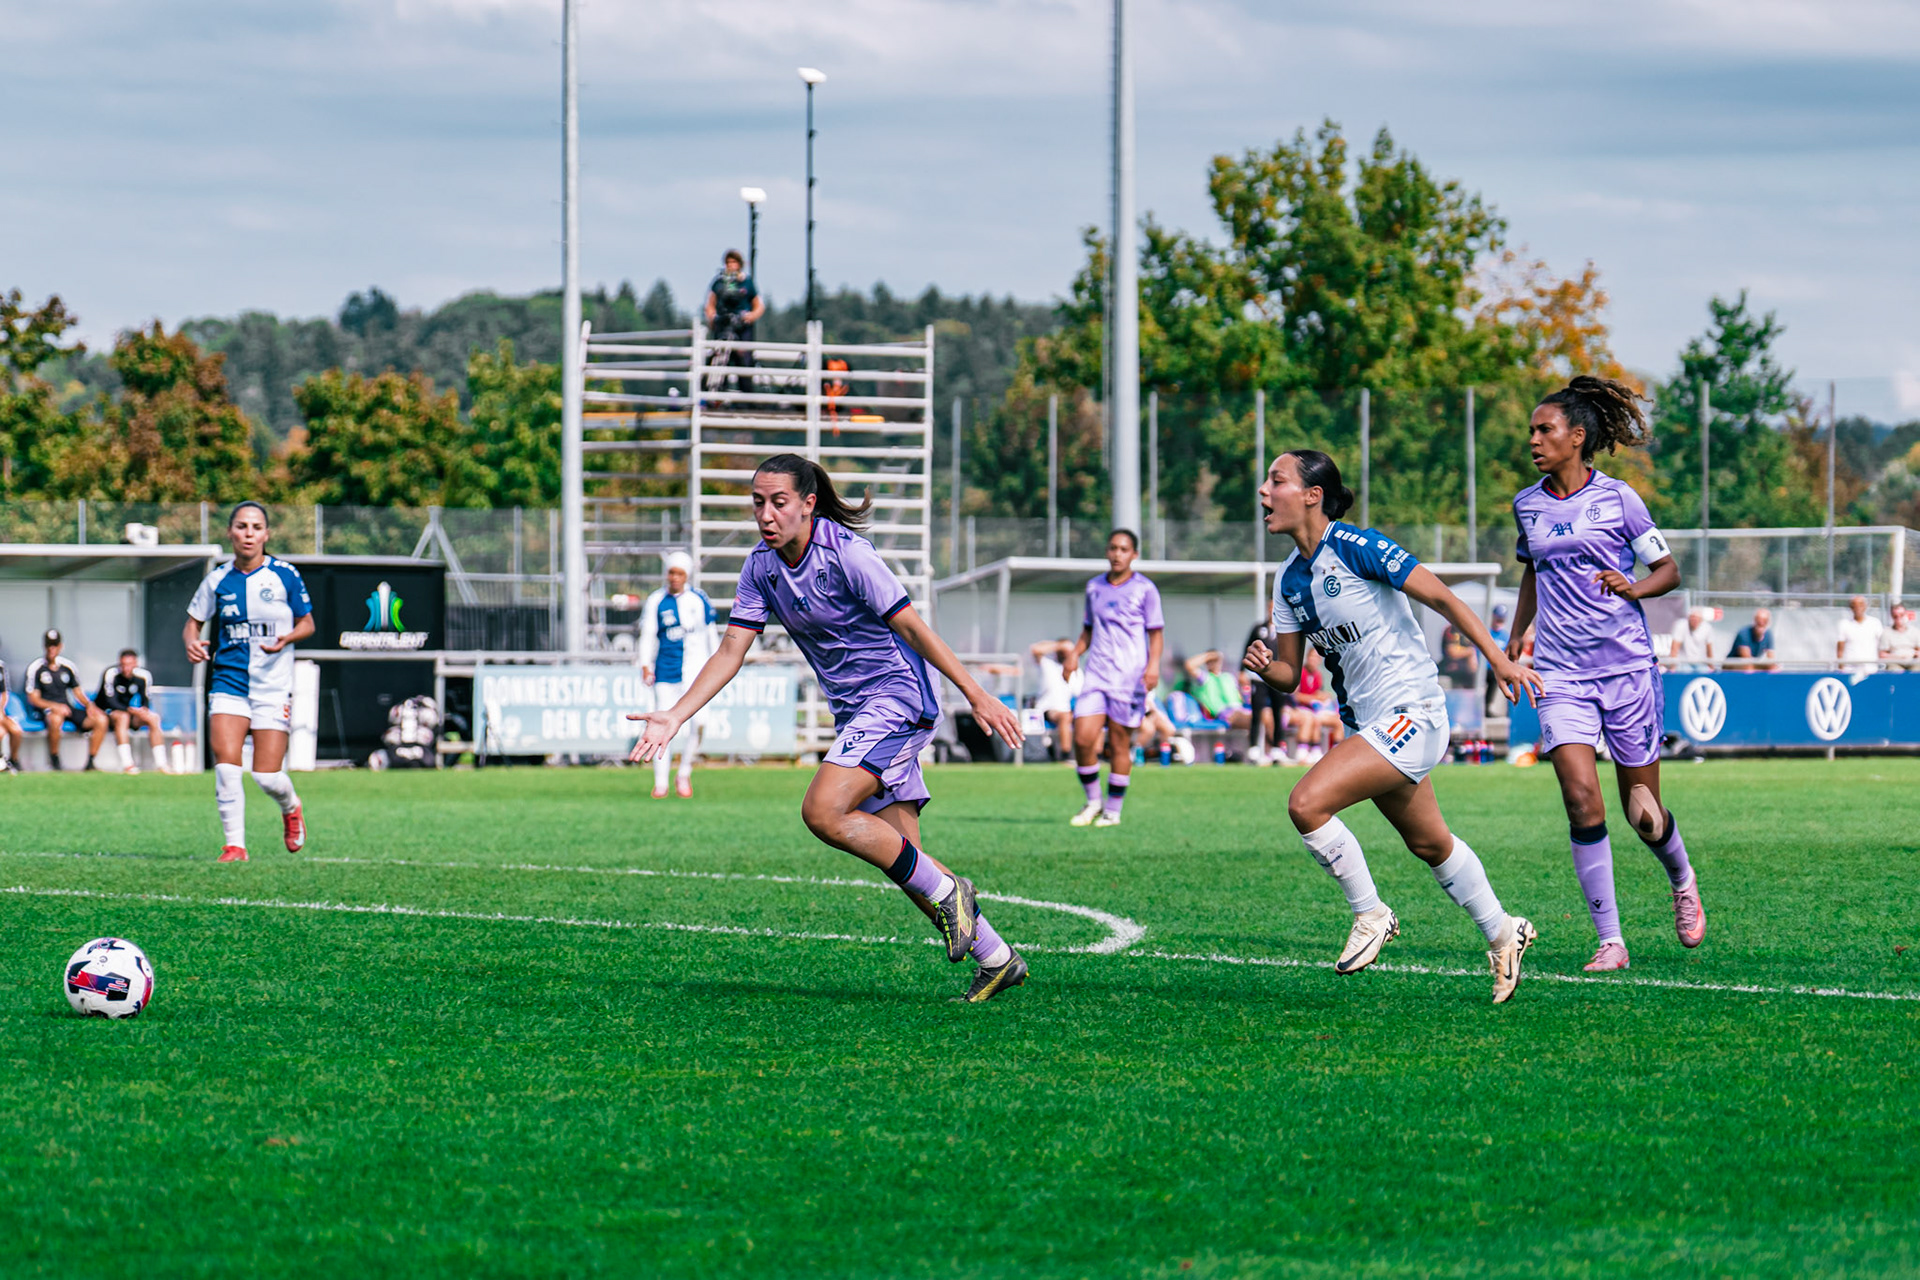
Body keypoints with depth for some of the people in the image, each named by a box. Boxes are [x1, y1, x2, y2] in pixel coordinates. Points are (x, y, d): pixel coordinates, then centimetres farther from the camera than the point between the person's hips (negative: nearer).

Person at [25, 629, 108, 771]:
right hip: (46, 709, -5)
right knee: (56, 719, -42)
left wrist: (89, 705, -3)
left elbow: (78, 692, 18)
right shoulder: (36, 668, -3)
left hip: (67, 708, 5)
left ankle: (90, 762, -11)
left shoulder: (68, 666, 11)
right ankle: (55, 762, -25)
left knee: (101, 719, -15)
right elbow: (33, 699, -7)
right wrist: (55, 707, -22)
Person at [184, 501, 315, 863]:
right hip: (228, 680, 2)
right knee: (226, 766, -15)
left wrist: (288, 638, -16)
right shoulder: (218, 579, 3)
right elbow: (194, 620, 14)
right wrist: (191, 642, -9)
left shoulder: (284, 575, -3)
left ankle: (290, 807, 32)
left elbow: (307, 623, 5)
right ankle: (234, 845, -4)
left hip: (273, 685, -2)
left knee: (267, 776, -4)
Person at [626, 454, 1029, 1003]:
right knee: (901, 857, 4)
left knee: (823, 812, -23)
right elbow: (731, 652, 2)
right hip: (854, 712, 8)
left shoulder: (847, 554, -19)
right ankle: (996, 959, 15)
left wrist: (977, 695, -16)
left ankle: (946, 893, -10)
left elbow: (912, 628, -17)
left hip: (896, 697, -8)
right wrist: (674, 716, -8)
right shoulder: (761, 567, 2)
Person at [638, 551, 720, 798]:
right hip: (666, 671, 0)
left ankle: (684, 775, 4)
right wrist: (645, 665, -11)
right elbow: (647, 635, 0)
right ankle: (660, 782, 5)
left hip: (695, 669, 0)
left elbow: (712, 633, 15)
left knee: (697, 721, -15)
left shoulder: (699, 599, 6)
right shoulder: (656, 601, 2)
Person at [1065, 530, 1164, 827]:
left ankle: (1113, 810, 11)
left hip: (1129, 677, -3)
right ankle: (1093, 802, 7)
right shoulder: (1094, 587, 13)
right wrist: (1075, 654, 6)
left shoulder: (1144, 589, 1)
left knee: (1119, 744, 0)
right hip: (1096, 673, 3)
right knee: (1083, 738, -10)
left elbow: (1155, 632, 2)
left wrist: (1153, 664, -12)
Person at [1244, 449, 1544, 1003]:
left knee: (1307, 803, -21)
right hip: (1367, 723, 9)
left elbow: (1441, 598, -15)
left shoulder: (1355, 547, -15)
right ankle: (1501, 932, 35)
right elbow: (1290, 673, 11)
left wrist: (1499, 660, -20)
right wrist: (1266, 669, -12)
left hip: (1410, 714, -9)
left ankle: (1371, 914, -4)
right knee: (1429, 843, 18)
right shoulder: (1289, 578, 8)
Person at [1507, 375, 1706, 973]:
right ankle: (1610, 941, -12)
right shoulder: (1527, 505, 9)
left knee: (1643, 814, 6)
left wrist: (1632, 587, -15)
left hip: (1626, 663, -2)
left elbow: (1669, 570, 5)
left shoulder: (1617, 498, -2)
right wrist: (1514, 640, 20)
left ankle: (1682, 880, 41)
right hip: (1561, 671, 2)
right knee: (1581, 800, -16)